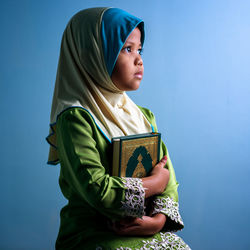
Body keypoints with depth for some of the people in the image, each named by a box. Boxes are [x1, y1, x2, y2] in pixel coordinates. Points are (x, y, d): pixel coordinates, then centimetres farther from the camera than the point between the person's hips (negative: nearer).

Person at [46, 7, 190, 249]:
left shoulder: (144, 116, 11)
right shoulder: (75, 118, -12)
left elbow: (168, 176, 8)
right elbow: (97, 189, -21)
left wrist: (160, 219, -10)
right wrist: (154, 182, -7)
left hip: (145, 229, 6)